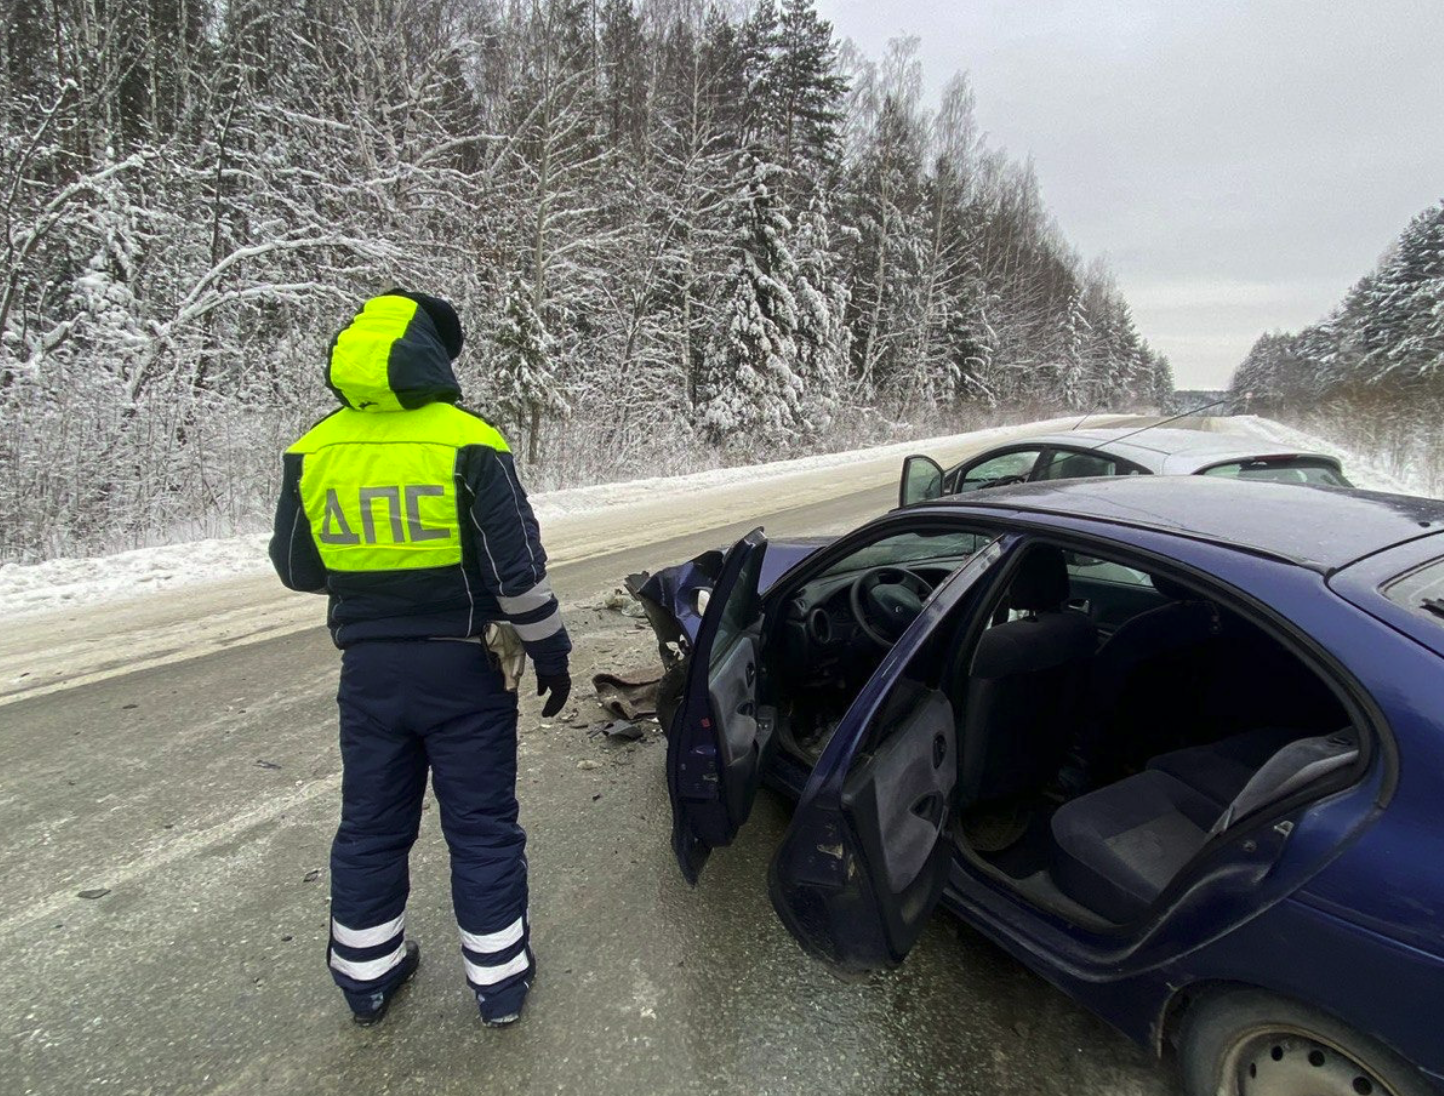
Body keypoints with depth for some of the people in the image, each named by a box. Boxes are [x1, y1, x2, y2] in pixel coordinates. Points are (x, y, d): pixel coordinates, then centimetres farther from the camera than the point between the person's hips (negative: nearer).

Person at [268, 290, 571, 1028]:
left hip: (368, 670, 4)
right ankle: (499, 979, 24)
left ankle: (366, 975, 35)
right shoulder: (467, 443, -14)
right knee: (482, 826, 10)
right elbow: (519, 568, -14)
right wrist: (550, 652, -2)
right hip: (462, 668, -3)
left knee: (370, 826, 19)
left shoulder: (314, 451, -1)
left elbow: (297, 568, 7)